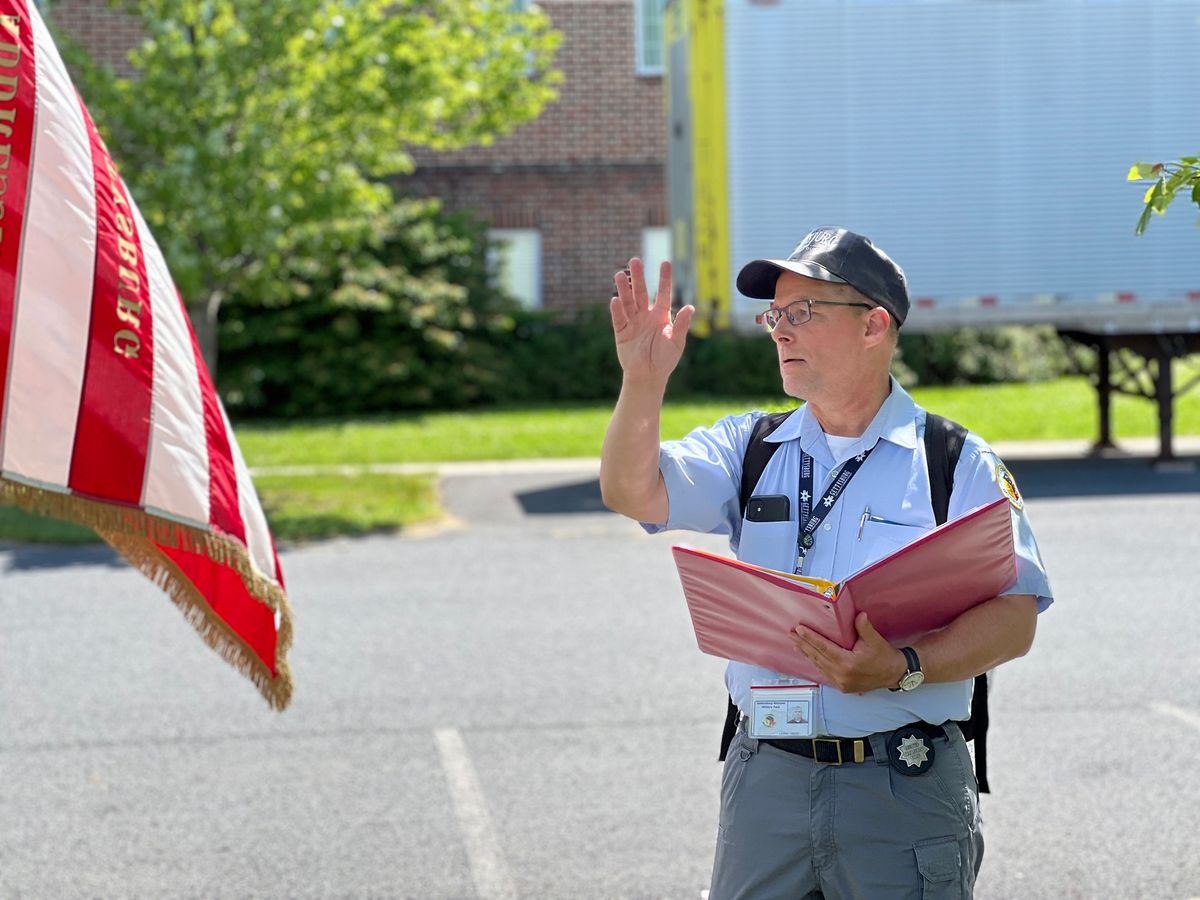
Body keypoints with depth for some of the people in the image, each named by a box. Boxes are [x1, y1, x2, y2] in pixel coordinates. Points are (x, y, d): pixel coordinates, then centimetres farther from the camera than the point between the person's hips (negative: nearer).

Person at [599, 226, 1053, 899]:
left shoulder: (959, 464, -1)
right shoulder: (749, 448, 11)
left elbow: (1014, 618, -9)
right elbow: (634, 493, -4)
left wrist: (904, 669, -24)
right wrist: (644, 380, -18)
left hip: (905, 789, -3)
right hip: (766, 776, 3)